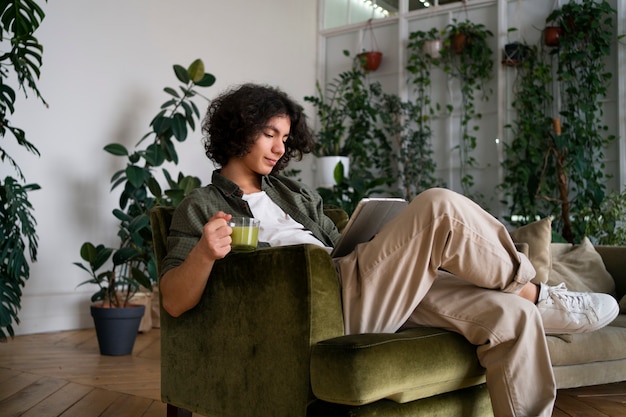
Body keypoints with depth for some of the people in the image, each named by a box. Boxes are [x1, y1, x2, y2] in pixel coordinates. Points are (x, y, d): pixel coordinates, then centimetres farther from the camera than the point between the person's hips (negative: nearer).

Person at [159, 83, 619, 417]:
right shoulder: (202, 207, 9)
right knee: (439, 207, -22)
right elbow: (174, 300, -3)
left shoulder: (293, 192, 30)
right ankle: (535, 292, 0)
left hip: (360, 290, 7)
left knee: (510, 315, -12)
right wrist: (205, 253, -25)